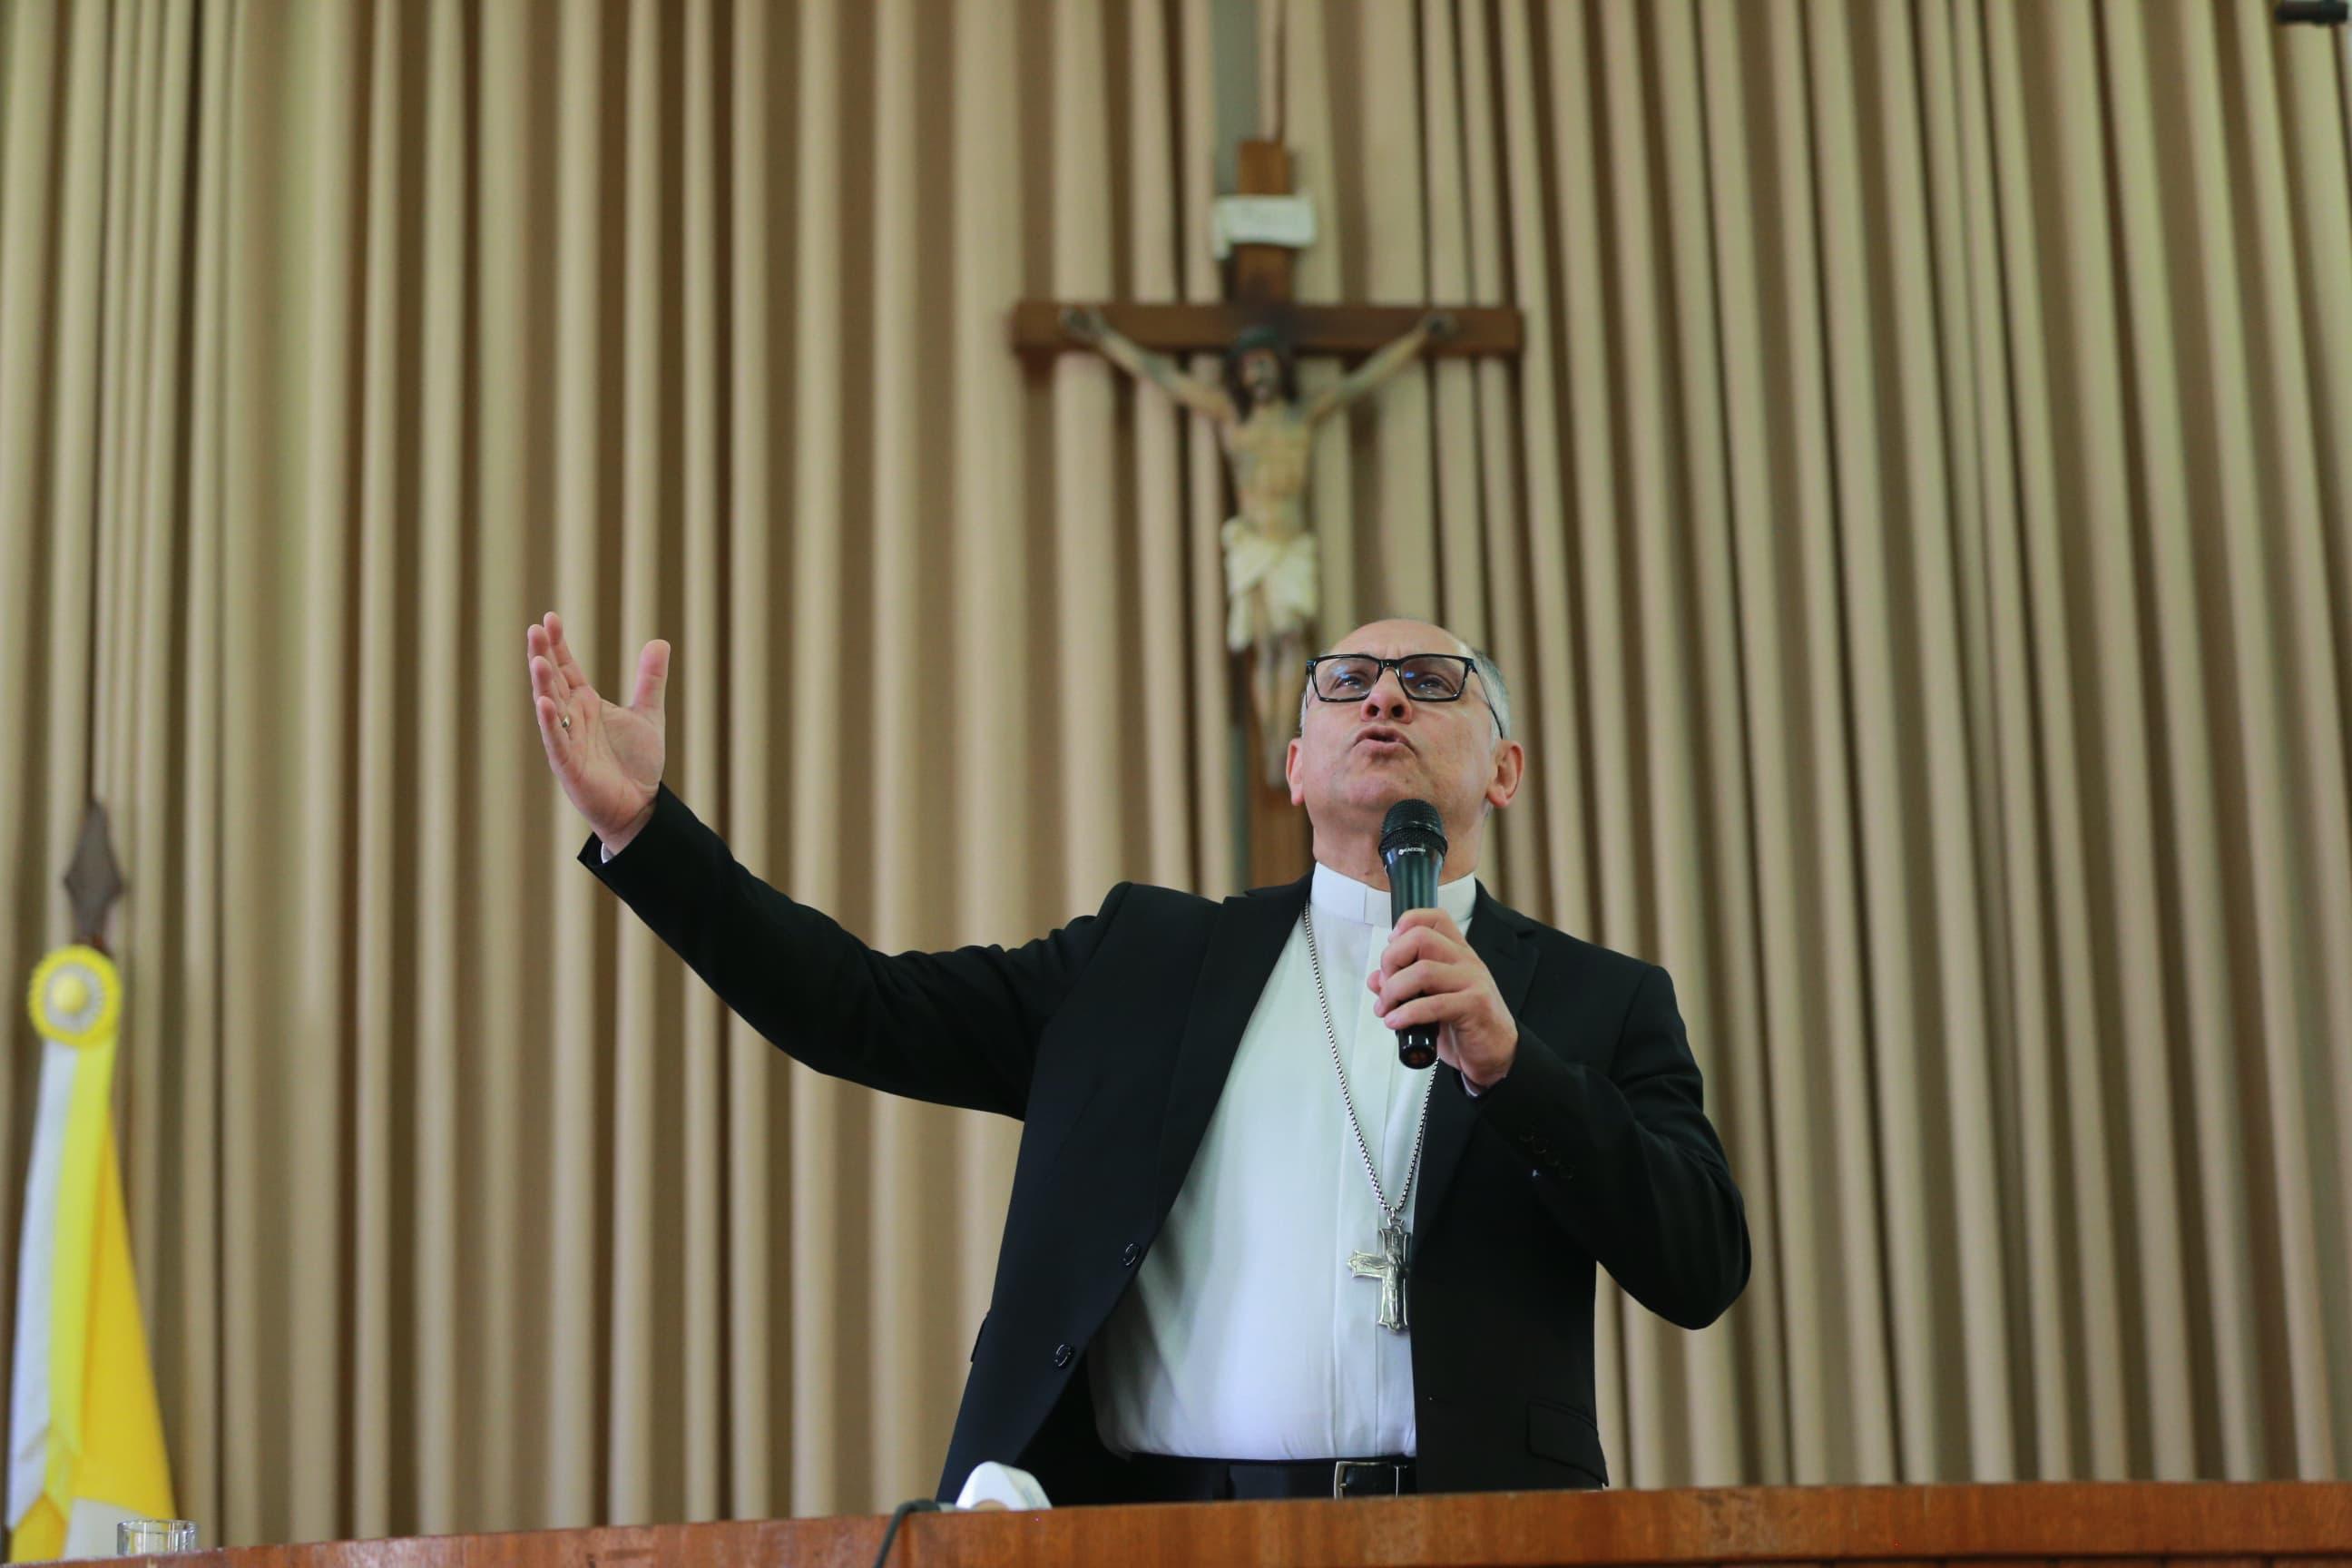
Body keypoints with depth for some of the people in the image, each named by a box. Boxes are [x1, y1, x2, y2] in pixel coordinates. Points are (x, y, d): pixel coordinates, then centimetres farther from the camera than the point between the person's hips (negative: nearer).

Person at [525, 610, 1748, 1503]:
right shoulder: (1148, 956, 17)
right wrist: (639, 824, 3)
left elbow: (1703, 1271, 1)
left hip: (1463, 1541, -1)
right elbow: (867, 1013, 11)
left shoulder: (1599, 1003, 13)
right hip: (1146, 1519, 1)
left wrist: (1504, 1059, -10)